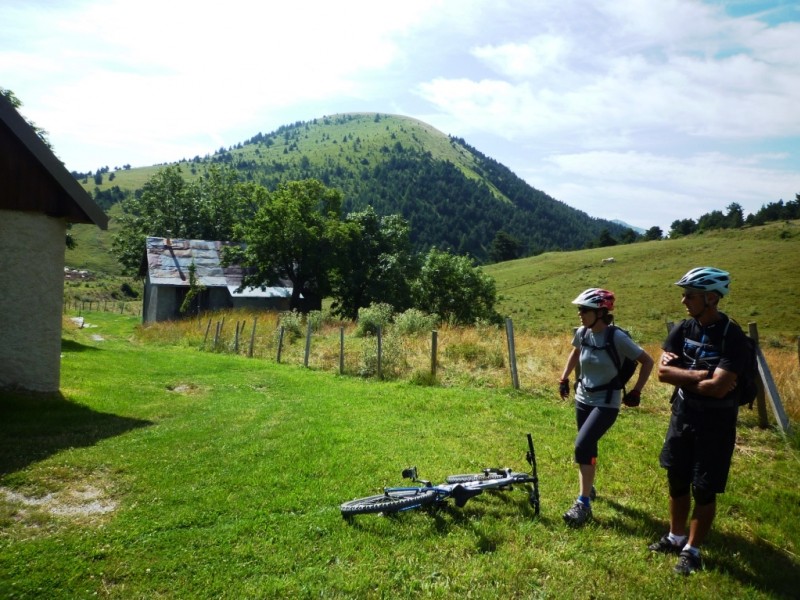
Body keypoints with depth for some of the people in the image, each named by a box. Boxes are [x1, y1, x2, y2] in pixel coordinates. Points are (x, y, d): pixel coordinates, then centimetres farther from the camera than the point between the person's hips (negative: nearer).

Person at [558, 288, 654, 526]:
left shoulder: (617, 338, -21)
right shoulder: (581, 333, -4)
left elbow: (647, 361, -11)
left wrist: (635, 392, -10)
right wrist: (564, 379, 16)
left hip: (606, 403, -6)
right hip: (583, 399, 6)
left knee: (582, 445, -18)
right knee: (588, 446, 16)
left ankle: (584, 503, -7)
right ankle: (588, 488, 40)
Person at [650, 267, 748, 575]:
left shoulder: (731, 336, -19)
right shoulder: (684, 329, -2)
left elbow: (718, 387, -27)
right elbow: (663, 371, -8)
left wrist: (682, 377, -13)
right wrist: (699, 375, -20)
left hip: (715, 422, -5)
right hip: (682, 415, 6)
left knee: (704, 490, 6)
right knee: (677, 480, 16)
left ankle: (692, 550, 21)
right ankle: (676, 537, 34)